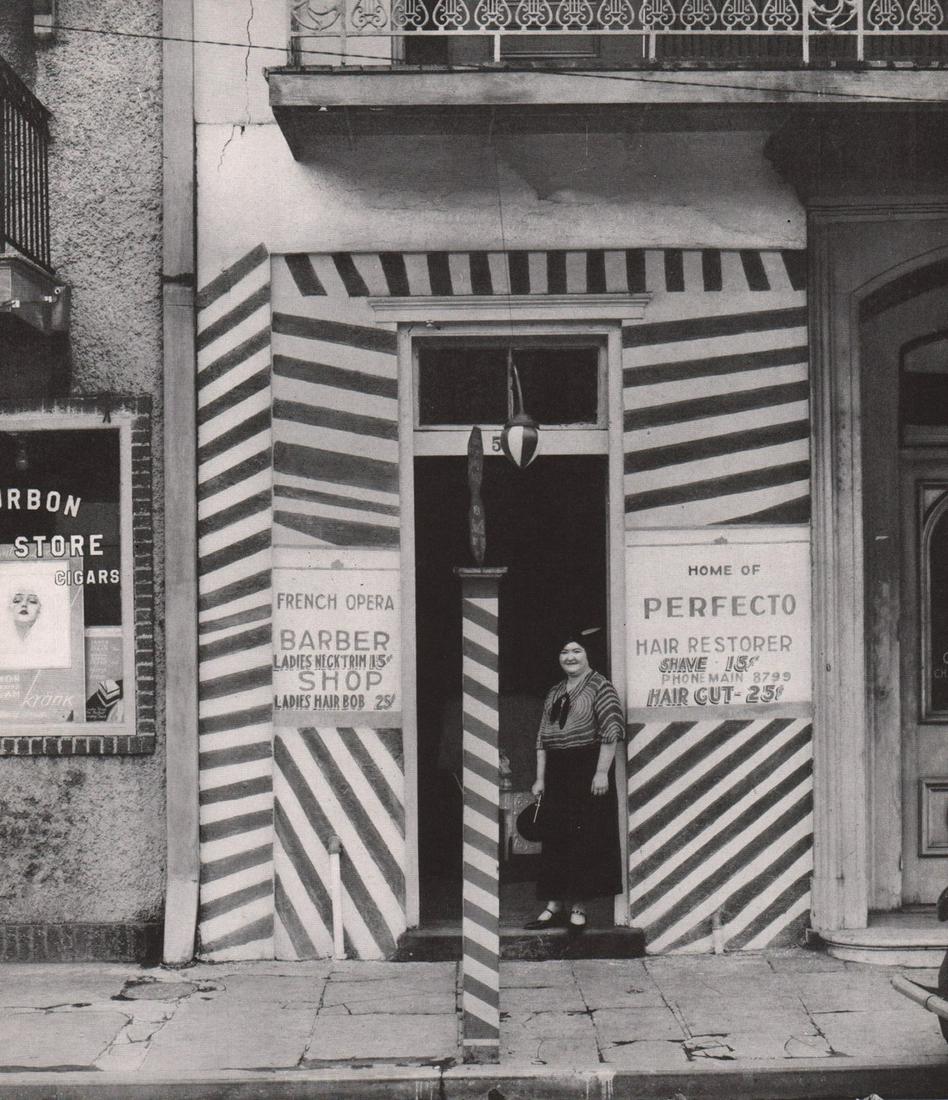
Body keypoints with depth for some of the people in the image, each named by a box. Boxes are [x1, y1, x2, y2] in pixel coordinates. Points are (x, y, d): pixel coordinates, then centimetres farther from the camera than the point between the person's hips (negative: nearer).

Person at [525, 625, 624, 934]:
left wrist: (602, 772, -18)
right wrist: (540, 778, 9)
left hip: (587, 769, -6)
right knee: (555, 838, 6)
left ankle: (579, 908, 2)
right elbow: (542, 737, 15)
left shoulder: (599, 686, -4)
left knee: (585, 838, -3)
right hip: (557, 773, 6)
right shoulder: (554, 693, 15)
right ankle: (554, 905, 12)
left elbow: (611, 731, -12)